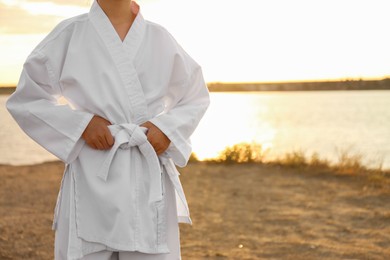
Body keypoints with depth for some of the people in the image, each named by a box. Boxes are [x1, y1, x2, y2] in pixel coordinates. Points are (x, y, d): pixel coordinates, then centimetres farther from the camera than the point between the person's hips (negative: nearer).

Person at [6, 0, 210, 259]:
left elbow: (196, 97, 18)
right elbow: (25, 98, 5)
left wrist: (168, 128, -2)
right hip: (91, 180, -1)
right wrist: (80, 123, -8)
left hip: (151, 181, 2)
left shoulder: (160, 38, 7)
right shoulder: (69, 34, 2)